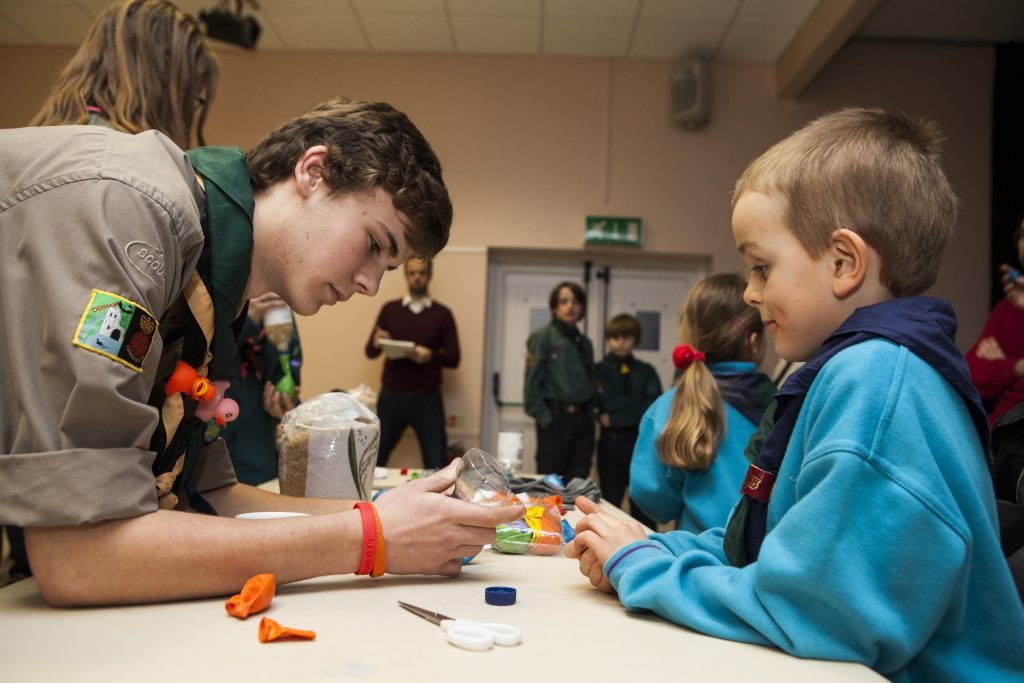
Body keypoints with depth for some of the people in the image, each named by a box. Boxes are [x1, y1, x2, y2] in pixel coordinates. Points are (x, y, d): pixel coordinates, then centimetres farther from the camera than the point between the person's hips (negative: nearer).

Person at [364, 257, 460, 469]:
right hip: (391, 396, 1)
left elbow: (454, 358, 1)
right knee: (374, 459, 1)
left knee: (436, 465, -4)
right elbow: (369, 352, 7)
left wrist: (430, 356, -18)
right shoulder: (389, 309, 10)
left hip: (427, 399, -1)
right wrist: (376, 343, -16)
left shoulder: (442, 314, 6)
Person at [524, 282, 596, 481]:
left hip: (583, 419, 5)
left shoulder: (584, 342, 15)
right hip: (555, 418, -5)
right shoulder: (543, 337, -3)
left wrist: (590, 412, 8)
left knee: (578, 479, 6)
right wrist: (544, 418, -12)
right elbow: (531, 382, -8)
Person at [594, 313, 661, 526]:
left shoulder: (646, 371, 8)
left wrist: (614, 418, -9)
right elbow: (605, 404, -6)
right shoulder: (599, 370, 6)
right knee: (610, 502, 6)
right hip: (611, 442, 0)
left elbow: (653, 406, -4)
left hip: (641, 439, 0)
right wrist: (638, 400, -7)